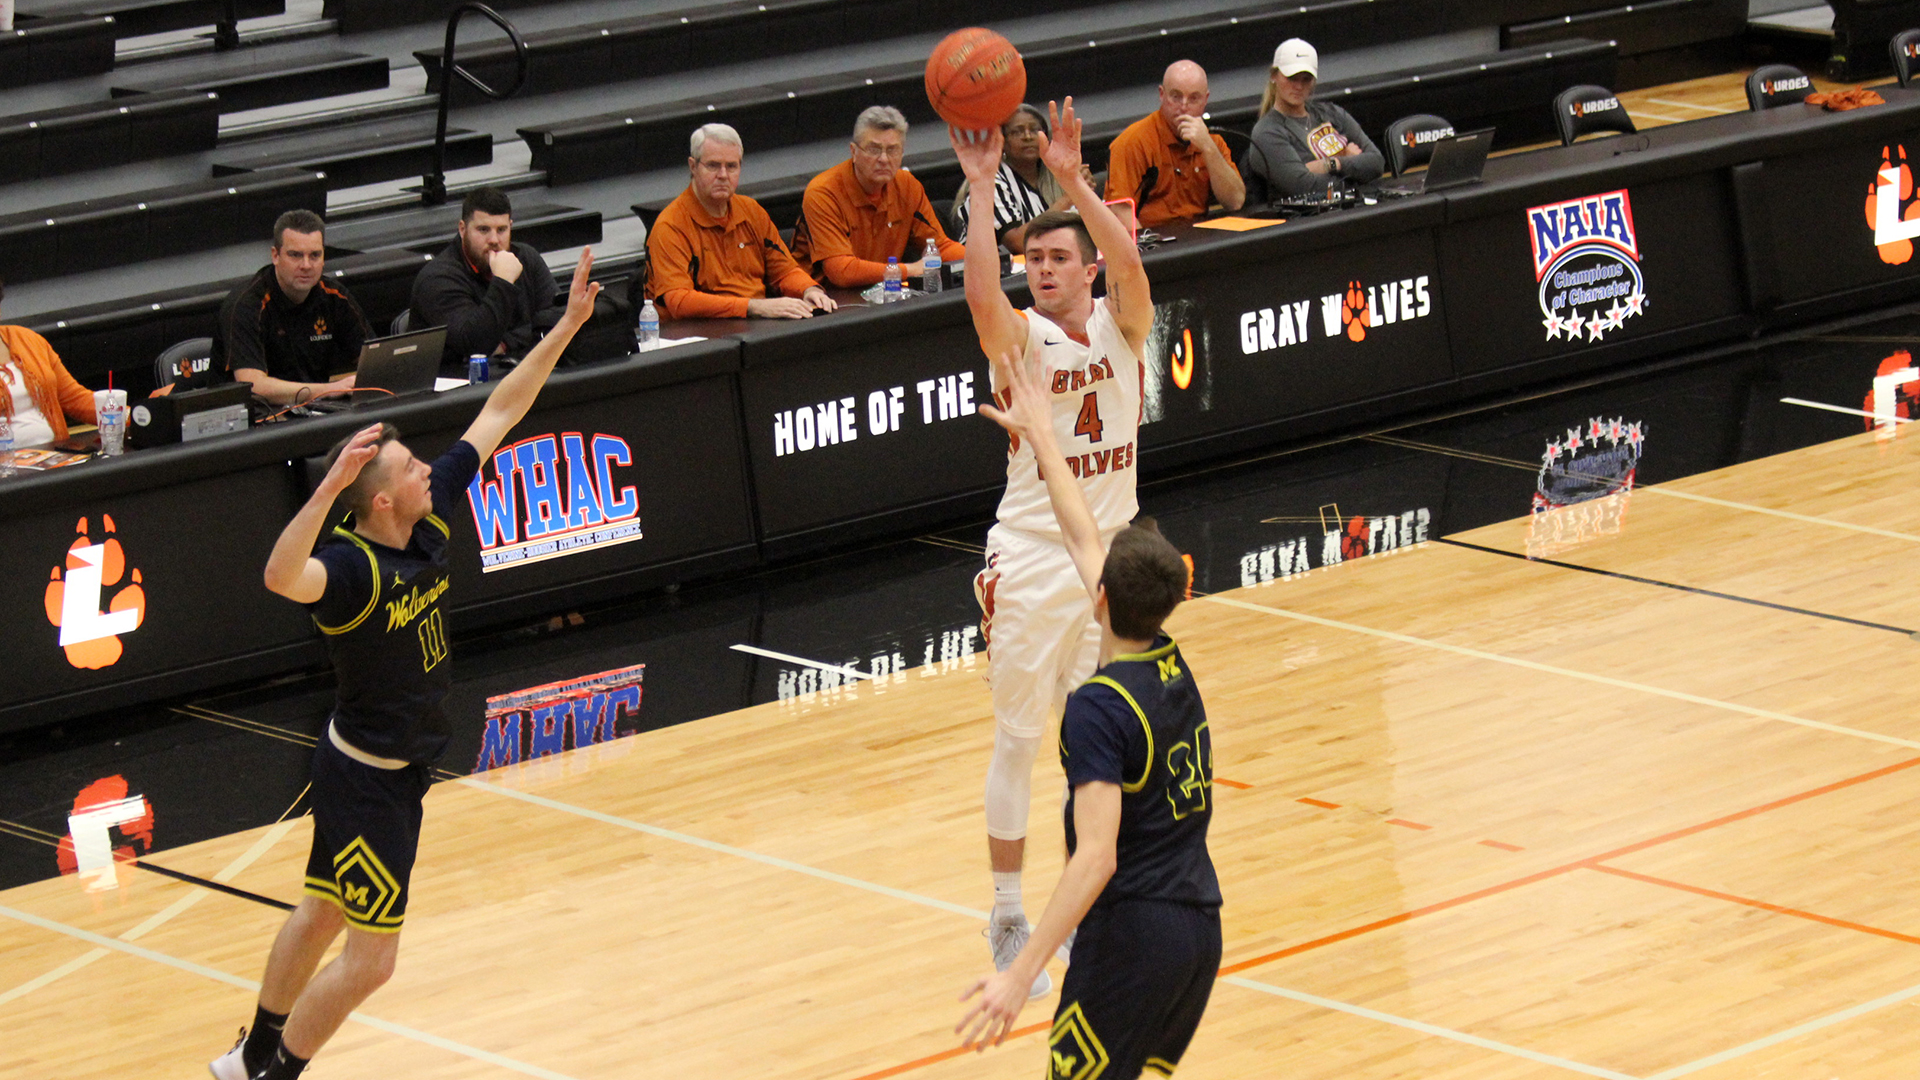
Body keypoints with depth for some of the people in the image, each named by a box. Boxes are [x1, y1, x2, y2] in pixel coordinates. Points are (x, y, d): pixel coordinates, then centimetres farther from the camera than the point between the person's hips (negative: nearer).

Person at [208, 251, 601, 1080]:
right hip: (368, 779, -9)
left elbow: (499, 413, 1)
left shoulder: (432, 516, -6)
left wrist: (567, 326, -3)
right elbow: (282, 576, -53)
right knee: (370, 957, -2)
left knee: (323, 914, 23)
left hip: (396, 767, 9)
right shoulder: (353, 569, -29)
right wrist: (328, 489, -65)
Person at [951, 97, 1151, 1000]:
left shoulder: (1120, 325, -1)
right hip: (1031, 562, -3)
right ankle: (1007, 916, 10)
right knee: (1018, 740, 3)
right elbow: (980, 292, -30)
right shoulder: (1018, 338, -8)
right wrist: (981, 186, -37)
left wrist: (1072, 179, -33)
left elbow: (1129, 262, -23)